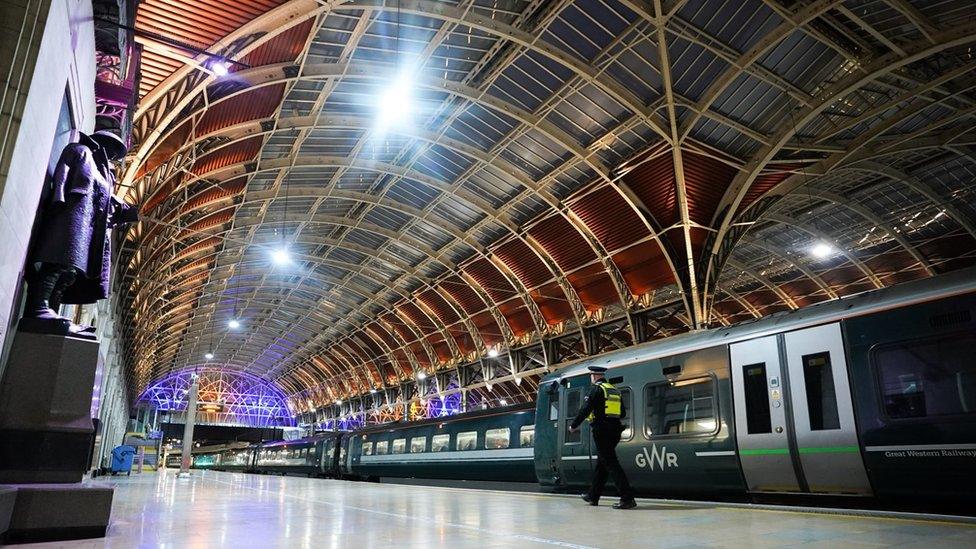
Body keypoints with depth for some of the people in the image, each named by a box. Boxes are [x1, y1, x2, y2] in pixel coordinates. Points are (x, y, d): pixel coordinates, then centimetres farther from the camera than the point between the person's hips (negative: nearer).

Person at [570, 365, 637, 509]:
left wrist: (574, 425, -2)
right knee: (601, 464, 17)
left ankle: (627, 498, -14)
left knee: (611, 464, -8)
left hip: (601, 431, -8)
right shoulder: (615, 390, 15)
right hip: (615, 430, 8)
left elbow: (585, 410, -14)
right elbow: (622, 413, 18)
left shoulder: (596, 389, -7)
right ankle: (593, 496, 26)